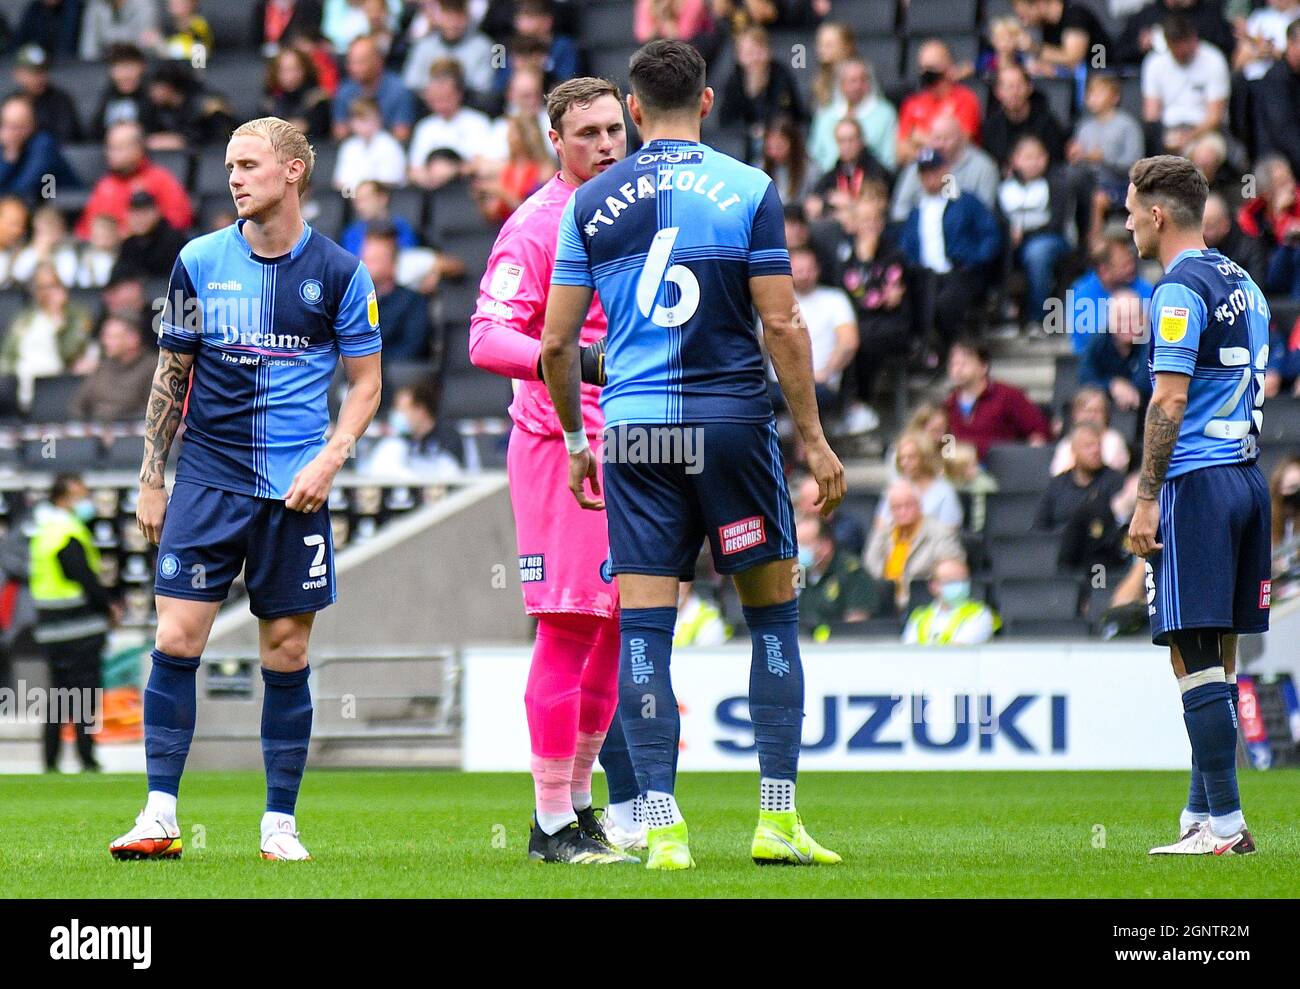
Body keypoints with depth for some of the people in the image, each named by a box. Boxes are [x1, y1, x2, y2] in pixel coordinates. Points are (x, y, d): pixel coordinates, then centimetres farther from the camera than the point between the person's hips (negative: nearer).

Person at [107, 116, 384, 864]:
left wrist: (328, 461, -8)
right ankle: (161, 817, -4)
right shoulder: (199, 262, 3)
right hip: (207, 482, 1)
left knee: (287, 652, 2)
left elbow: (367, 383, 6)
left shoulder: (339, 271, 0)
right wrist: (151, 479, 8)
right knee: (177, 639, -8)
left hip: (295, 488, -1)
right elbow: (171, 376, 11)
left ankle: (280, 823, 11)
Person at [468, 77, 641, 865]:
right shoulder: (537, 225, -10)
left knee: (618, 627, 11)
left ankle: (579, 799, 21)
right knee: (568, 628, -8)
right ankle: (554, 822, -4)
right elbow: (487, 339, -18)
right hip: (560, 440, -8)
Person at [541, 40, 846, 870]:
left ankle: (663, 826, -4)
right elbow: (782, 324, -5)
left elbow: (556, 342, 5)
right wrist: (815, 438, 2)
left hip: (634, 428, 2)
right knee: (774, 613, 10)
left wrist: (575, 440, 19)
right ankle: (778, 818, 7)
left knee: (644, 627, 2)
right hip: (732, 421, -1)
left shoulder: (591, 203, 5)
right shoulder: (749, 189, -1)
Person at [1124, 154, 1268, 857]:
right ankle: (1202, 815, 15)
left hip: (1196, 484, -9)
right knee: (1218, 658, 12)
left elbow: (1170, 402, -17)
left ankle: (1225, 825, -13)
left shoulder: (1179, 291, -11)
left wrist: (1147, 498, -15)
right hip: (1247, 478, 9)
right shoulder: (1244, 285, 17)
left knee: (1193, 656, -9)